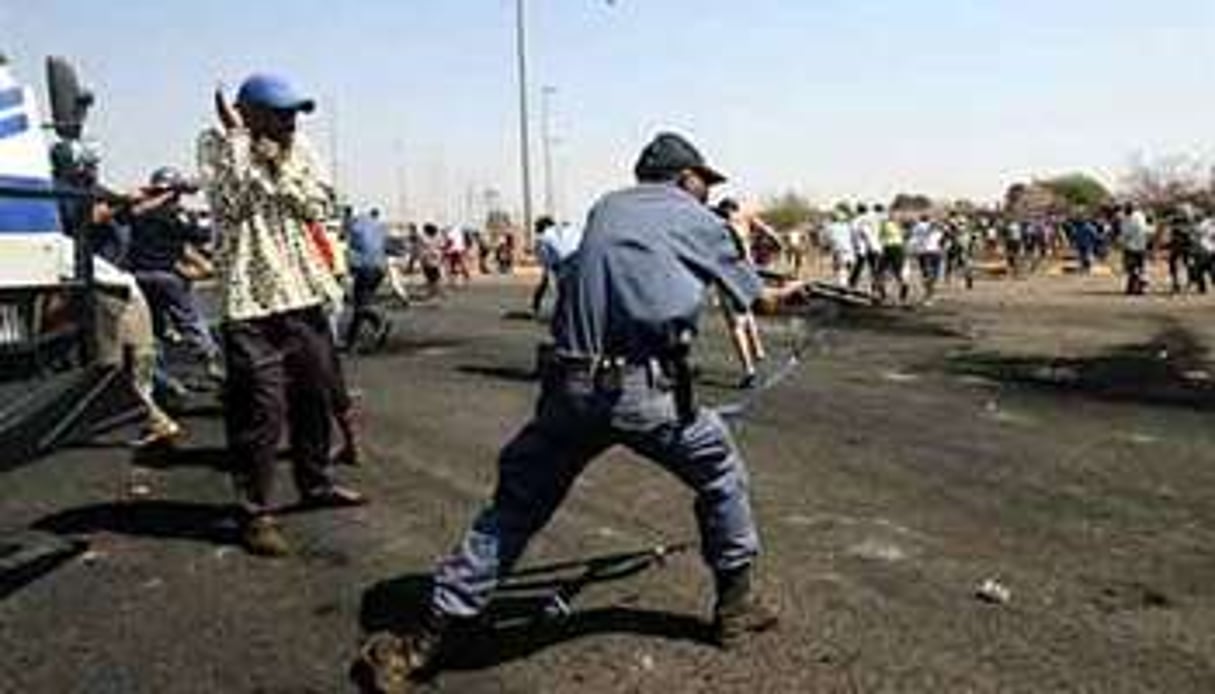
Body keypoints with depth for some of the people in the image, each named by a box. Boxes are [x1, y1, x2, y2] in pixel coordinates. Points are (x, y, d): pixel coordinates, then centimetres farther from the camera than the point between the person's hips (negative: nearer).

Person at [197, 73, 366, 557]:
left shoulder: (295, 148, 11)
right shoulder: (217, 144, -2)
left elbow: (316, 205, 1)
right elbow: (231, 204, -17)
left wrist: (279, 163, -9)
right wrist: (239, 138, -13)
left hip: (305, 294, 6)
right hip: (251, 299, -6)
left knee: (315, 396, 16)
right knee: (260, 410, -6)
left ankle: (316, 483, 34)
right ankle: (255, 513, 5)